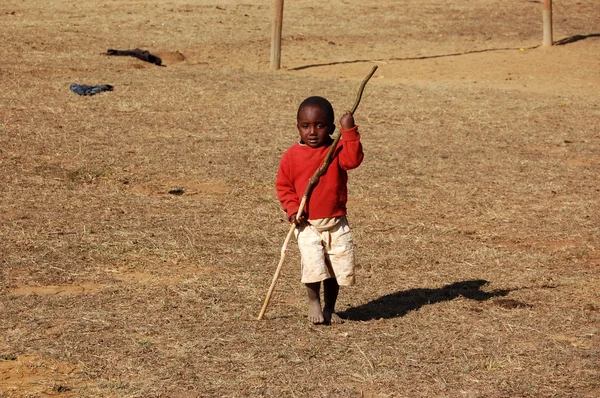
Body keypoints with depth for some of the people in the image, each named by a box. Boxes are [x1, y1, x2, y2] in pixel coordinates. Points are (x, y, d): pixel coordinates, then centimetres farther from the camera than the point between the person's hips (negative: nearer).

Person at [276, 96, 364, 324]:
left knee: (340, 266, 5)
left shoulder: (336, 150, -1)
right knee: (313, 262, -20)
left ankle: (329, 308, 26)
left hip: (336, 222, 2)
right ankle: (314, 303, 4)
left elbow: (353, 159, -22)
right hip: (307, 224, -1)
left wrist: (349, 132, -29)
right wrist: (292, 209, -8)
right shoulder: (291, 156, 0)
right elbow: (283, 186, 6)